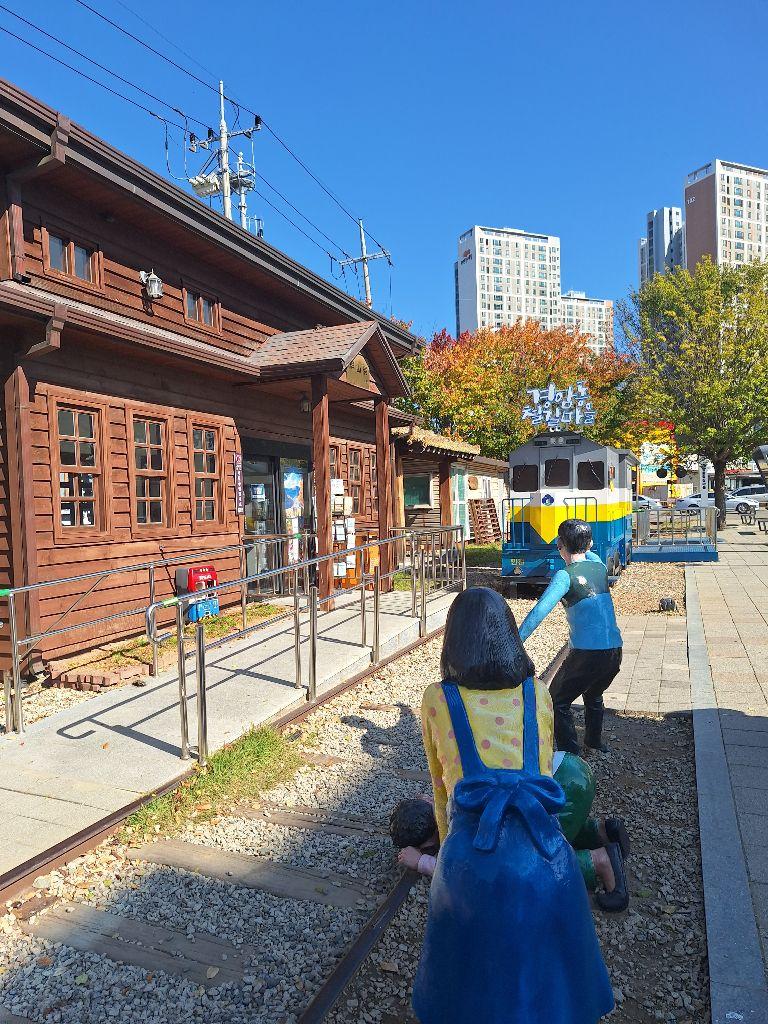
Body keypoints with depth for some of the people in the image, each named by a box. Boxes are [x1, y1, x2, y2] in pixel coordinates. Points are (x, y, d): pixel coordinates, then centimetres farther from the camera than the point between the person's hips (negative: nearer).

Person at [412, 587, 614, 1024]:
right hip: (541, 857, 2)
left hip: (472, 856, -1)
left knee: (472, 981, 27)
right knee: (544, 969, 30)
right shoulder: (538, 694, 8)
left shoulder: (437, 699, 4)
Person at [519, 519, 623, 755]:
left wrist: (516, 642, -25)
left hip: (586, 653, -7)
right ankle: (595, 743, 48)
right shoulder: (599, 566, 8)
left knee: (558, 702, 10)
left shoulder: (565, 576, -11)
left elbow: (540, 610, -23)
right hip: (615, 651, 7)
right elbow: (589, 554, 35)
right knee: (594, 696, 33)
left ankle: (571, 757, 5)